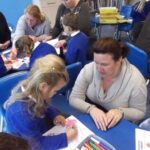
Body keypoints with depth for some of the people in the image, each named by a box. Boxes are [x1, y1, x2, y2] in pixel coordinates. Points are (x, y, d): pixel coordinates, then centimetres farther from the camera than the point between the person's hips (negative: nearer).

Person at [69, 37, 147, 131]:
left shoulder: (136, 80, -23)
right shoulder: (89, 69, -18)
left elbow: (140, 112, -10)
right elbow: (74, 98, -12)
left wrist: (121, 112, -31)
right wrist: (91, 109, -32)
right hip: (90, 117, 0)